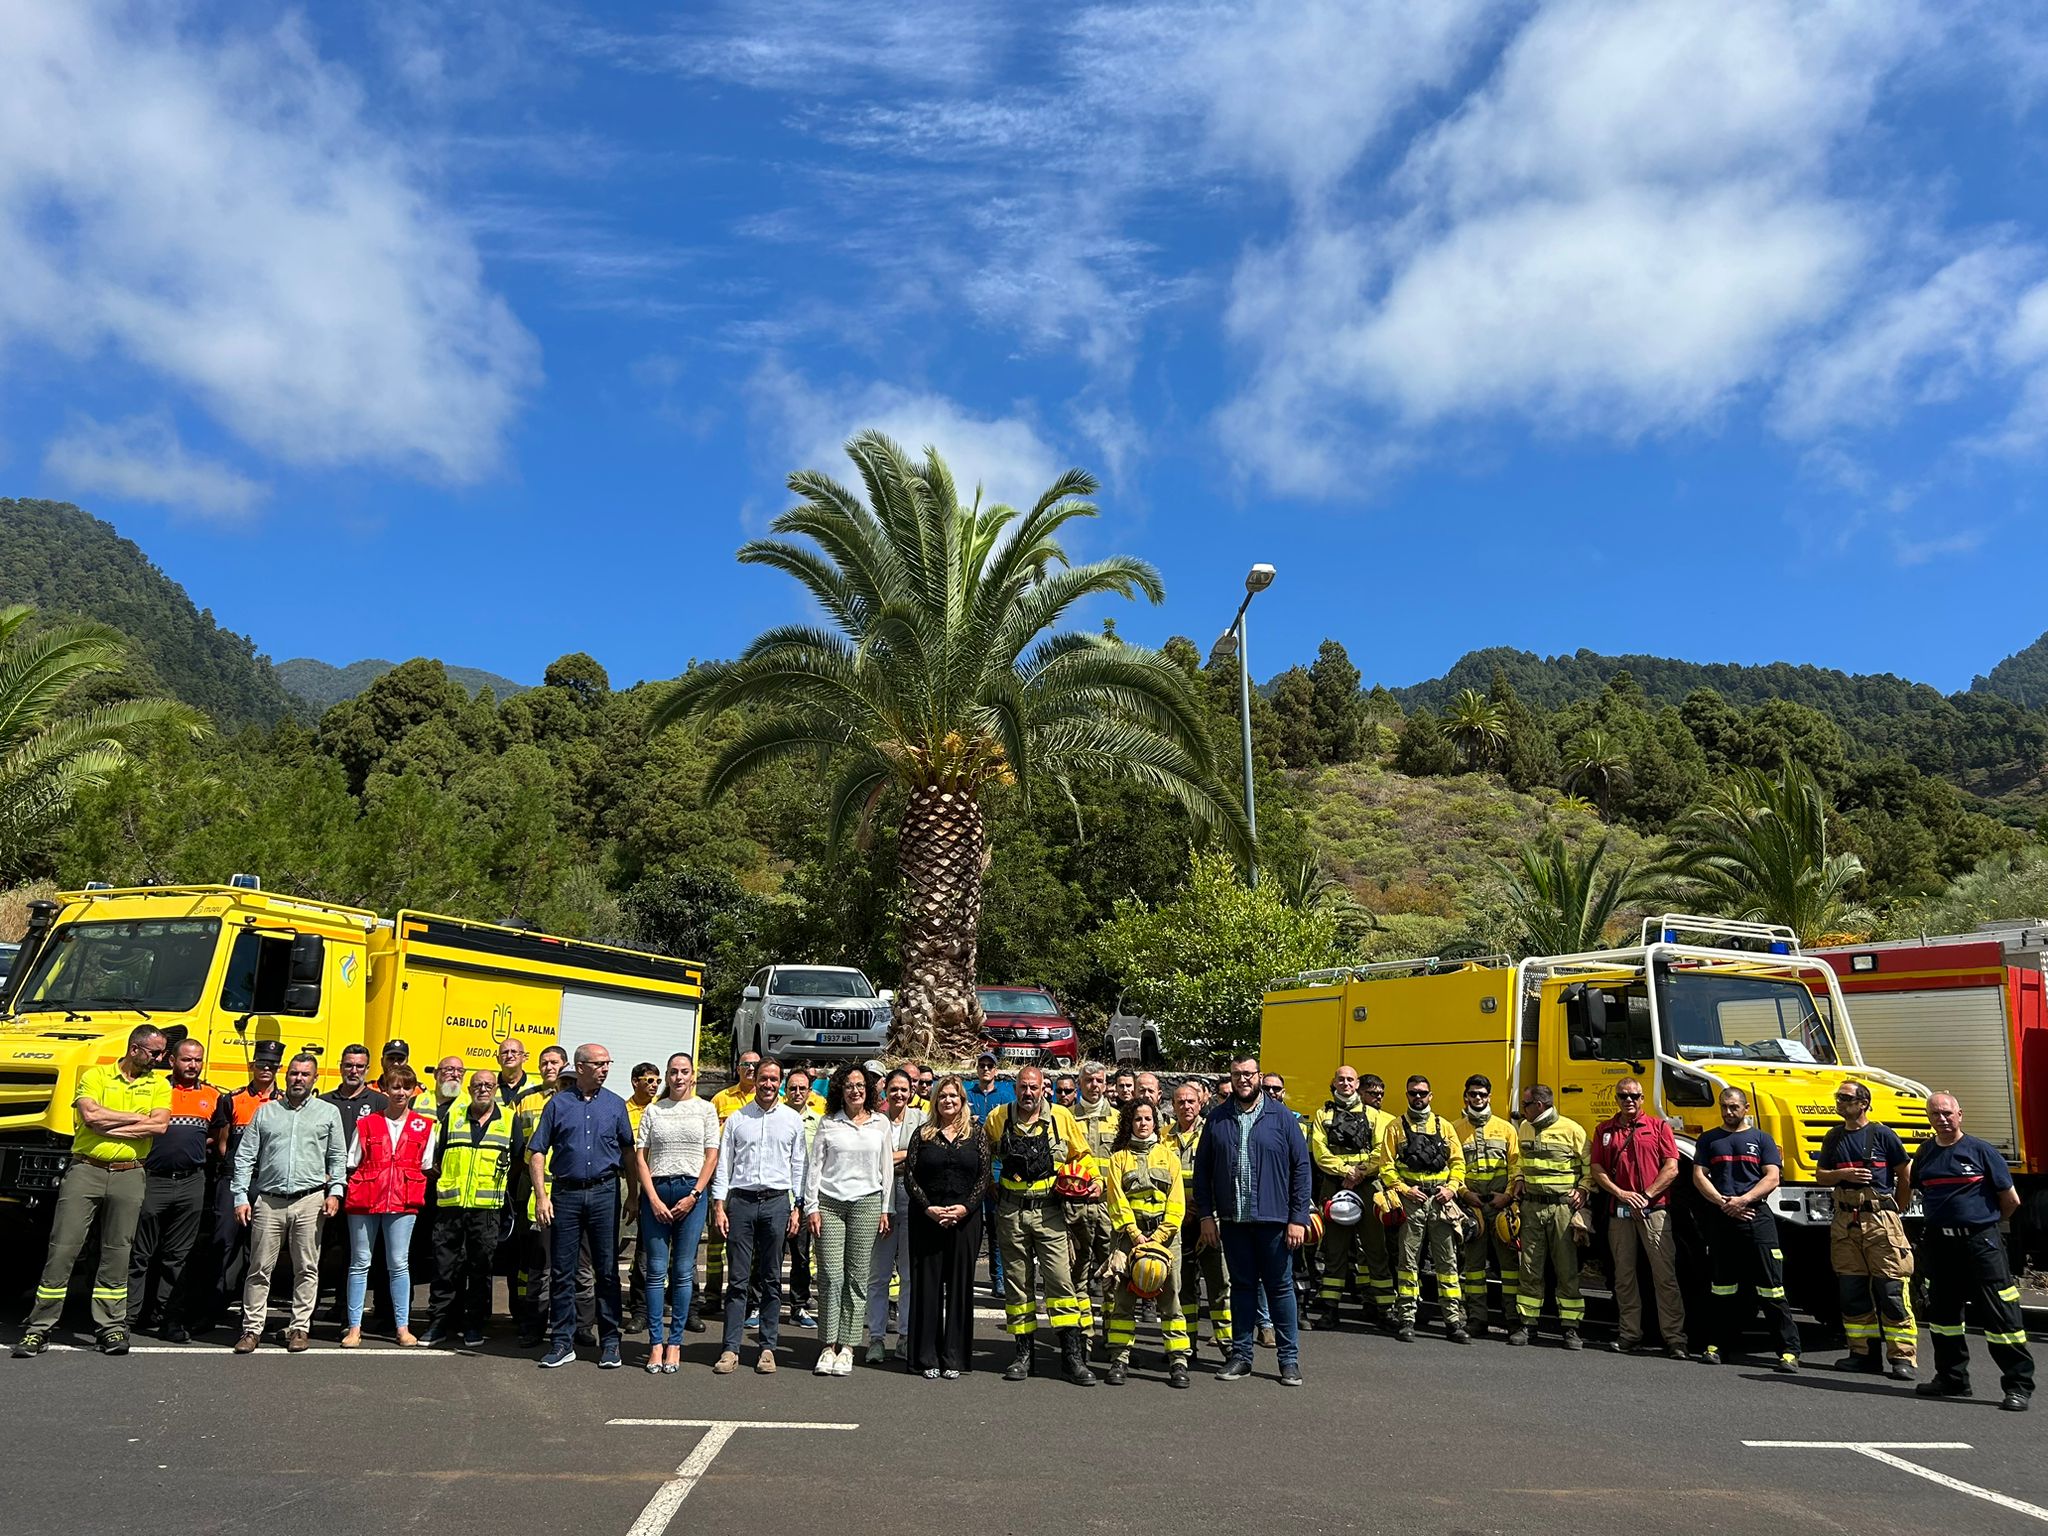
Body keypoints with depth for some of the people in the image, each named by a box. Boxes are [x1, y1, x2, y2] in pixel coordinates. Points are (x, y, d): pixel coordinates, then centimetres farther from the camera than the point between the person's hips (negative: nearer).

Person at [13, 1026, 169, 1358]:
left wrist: (107, 1126, -10)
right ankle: (39, 1328, 5)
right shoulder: (95, 1076, 3)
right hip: (85, 1169, -2)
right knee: (62, 1250, -2)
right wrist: (137, 1117, -7)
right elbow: (91, 1115, -14)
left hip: (129, 1176, 2)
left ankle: (111, 1326, 12)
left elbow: (160, 1126, -7)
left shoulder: (159, 1084, 9)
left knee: (116, 1254, 6)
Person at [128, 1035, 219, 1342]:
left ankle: (170, 1317, 14)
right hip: (154, 1180, -3)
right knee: (140, 1254, 3)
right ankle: (128, 1316, 10)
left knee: (178, 1256, 8)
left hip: (192, 1182, 3)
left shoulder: (213, 1096, 10)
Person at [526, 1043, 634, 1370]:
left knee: (607, 1271, 3)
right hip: (566, 1193, 0)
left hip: (604, 1192, 0)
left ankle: (610, 1343, 11)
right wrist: (541, 1196, -6)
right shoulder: (558, 1104, 4)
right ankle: (563, 1342, 14)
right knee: (561, 1270, 4)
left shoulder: (616, 1105, 8)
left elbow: (628, 1150, 11)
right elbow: (537, 1152, 3)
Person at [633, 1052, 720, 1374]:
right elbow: (640, 1157, 5)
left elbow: (711, 1156, 2)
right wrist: (653, 1199, -5)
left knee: (683, 1271, 1)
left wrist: (694, 1196, -7)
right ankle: (656, 1343, 6)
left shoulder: (705, 1109, 7)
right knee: (656, 1270, 1)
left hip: (691, 1192, -1)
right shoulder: (652, 1110, 9)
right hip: (655, 1191, 1)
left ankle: (674, 1343, 7)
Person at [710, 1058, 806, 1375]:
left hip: (777, 1201, 1)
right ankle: (731, 1348, 4)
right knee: (738, 1278, 0)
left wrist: (797, 1207, 4)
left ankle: (768, 1348, 12)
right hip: (740, 1200, 0)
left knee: (772, 1279, 5)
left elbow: (799, 1166, 10)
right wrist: (719, 1206, 0)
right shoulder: (736, 1119, 7)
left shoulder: (793, 1120, 8)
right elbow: (723, 1164, 7)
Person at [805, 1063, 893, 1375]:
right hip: (829, 1203, -1)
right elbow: (814, 1166, 6)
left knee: (857, 1278, 1)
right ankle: (827, 1346, 3)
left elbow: (886, 1168, 12)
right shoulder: (829, 1124, 8)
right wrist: (811, 1207, -1)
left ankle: (846, 1347, 7)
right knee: (830, 1276, -5)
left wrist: (885, 1209, 6)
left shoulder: (881, 1124, 10)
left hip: (866, 1203, 1)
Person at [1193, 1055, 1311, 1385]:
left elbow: (1301, 1167, -2)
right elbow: (1202, 1169, 7)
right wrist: (1206, 1214, 1)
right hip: (1233, 1220, 2)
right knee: (1242, 1285, 11)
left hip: (1274, 1220, -2)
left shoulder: (1281, 1118, -1)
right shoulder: (1217, 1118, 5)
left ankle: (1289, 1358, 15)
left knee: (1280, 1286, 5)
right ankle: (1241, 1355, 20)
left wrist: (1298, 1218, -7)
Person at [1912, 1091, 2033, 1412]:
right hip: (1938, 1243, 5)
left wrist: (1986, 1220, 12)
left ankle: (2019, 1385, 3)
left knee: (2001, 1313, -5)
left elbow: (2010, 1200, 1)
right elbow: (1914, 1189, 23)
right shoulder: (1925, 1153, 8)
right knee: (1942, 1312, 12)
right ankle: (1952, 1379, 24)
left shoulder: (1981, 1151, -4)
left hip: (1980, 1243, -5)